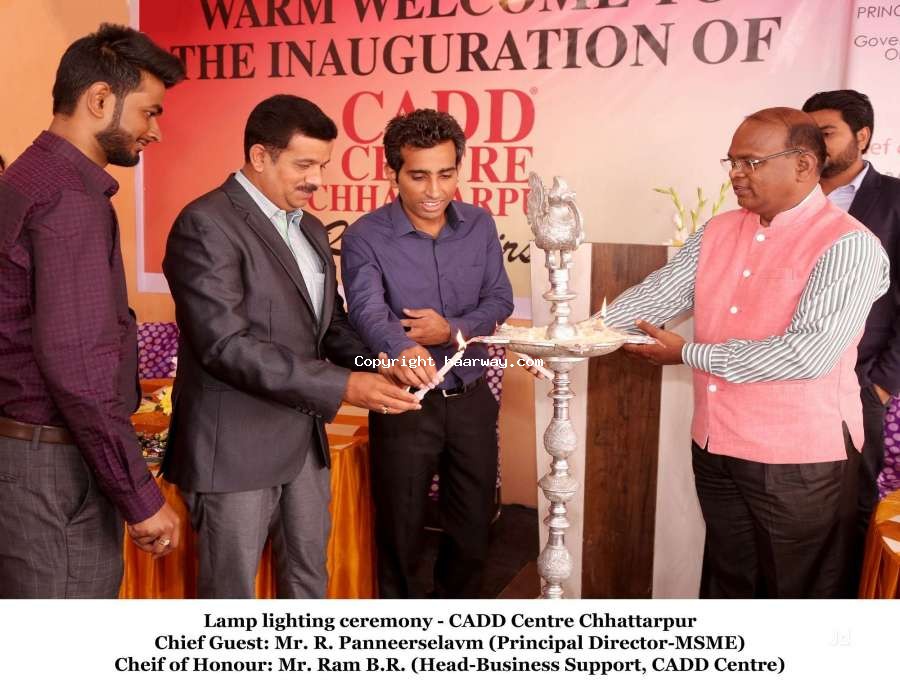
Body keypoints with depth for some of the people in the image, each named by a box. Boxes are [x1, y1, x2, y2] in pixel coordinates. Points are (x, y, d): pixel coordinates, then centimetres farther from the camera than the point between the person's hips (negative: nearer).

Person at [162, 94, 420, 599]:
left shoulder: (311, 229, 13)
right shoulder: (206, 225, -14)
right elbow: (226, 345, -23)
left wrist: (378, 367, -5)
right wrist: (342, 387, -26)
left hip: (303, 439, 8)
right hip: (235, 445, -8)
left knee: (308, 579, 19)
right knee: (231, 592, 8)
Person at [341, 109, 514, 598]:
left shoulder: (479, 225, 1)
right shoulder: (365, 238, -13)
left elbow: (500, 299, 4)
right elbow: (368, 311, -29)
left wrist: (453, 329, -16)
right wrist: (402, 349, -51)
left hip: (471, 397, 4)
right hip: (405, 402, -4)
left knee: (474, 526, 17)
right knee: (400, 531, 11)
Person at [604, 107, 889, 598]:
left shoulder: (849, 245, -15)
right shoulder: (717, 232, 5)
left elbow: (808, 353, -25)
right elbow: (656, 295, 0)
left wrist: (690, 355, -19)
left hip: (798, 459, -6)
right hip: (715, 447, 6)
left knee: (797, 592, 14)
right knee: (728, 582, 23)